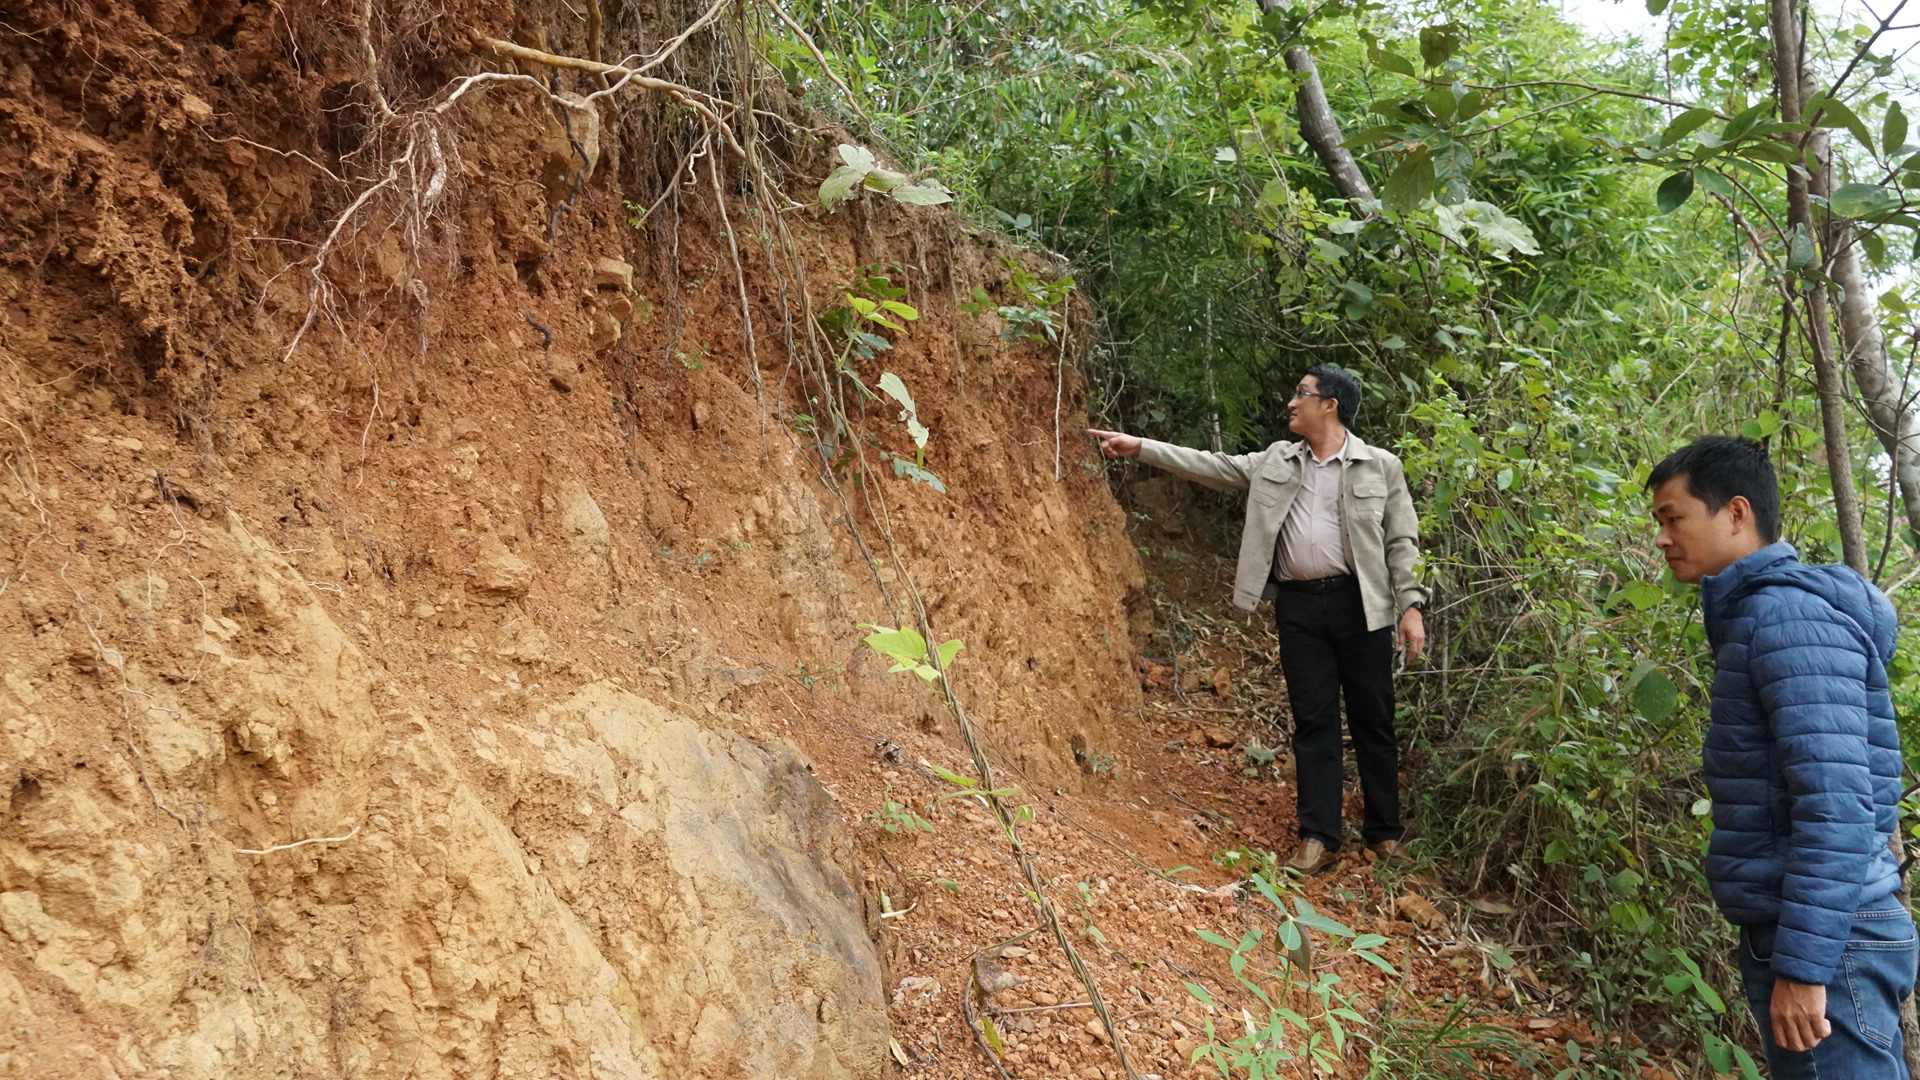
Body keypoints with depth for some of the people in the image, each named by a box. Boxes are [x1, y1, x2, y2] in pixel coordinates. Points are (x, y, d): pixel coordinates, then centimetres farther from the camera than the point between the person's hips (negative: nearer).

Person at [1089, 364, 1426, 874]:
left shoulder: (1380, 467, 1)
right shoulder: (1275, 462, 11)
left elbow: (1403, 541, 0)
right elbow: (1210, 466, 9)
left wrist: (1411, 606, -8)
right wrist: (1140, 447, 3)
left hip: (1359, 603, -3)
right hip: (1298, 606, 3)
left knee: (1373, 718, 5)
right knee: (1312, 720, 4)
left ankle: (1385, 832, 18)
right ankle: (1318, 836, 9)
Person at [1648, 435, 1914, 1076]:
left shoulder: (1790, 615, -15)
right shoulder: (1755, 616, 15)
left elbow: (1837, 802, -23)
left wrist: (1802, 965, -24)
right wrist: (1784, 951, 17)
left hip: (1823, 941, -10)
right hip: (1791, 928, 10)